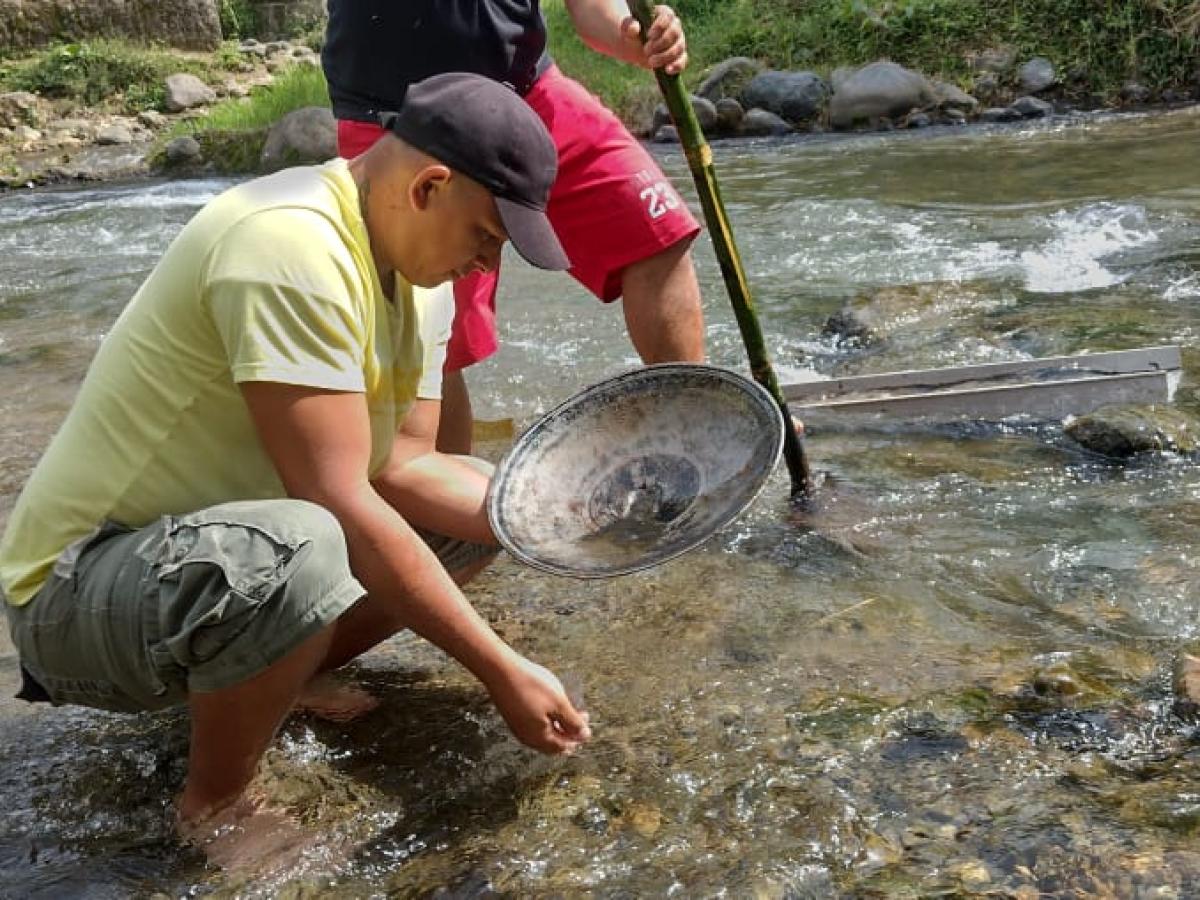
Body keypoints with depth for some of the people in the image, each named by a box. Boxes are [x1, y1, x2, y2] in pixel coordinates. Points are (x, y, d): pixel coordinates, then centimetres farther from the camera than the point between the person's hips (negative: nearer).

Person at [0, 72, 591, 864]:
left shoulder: (415, 266, 1)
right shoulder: (290, 245, -29)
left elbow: (401, 466, -1)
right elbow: (341, 505, -31)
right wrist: (501, 670, -26)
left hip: (232, 548, 9)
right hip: (81, 586, -9)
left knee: (490, 508, 7)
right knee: (300, 550, -40)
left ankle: (273, 681, 11)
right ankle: (214, 808, -11)